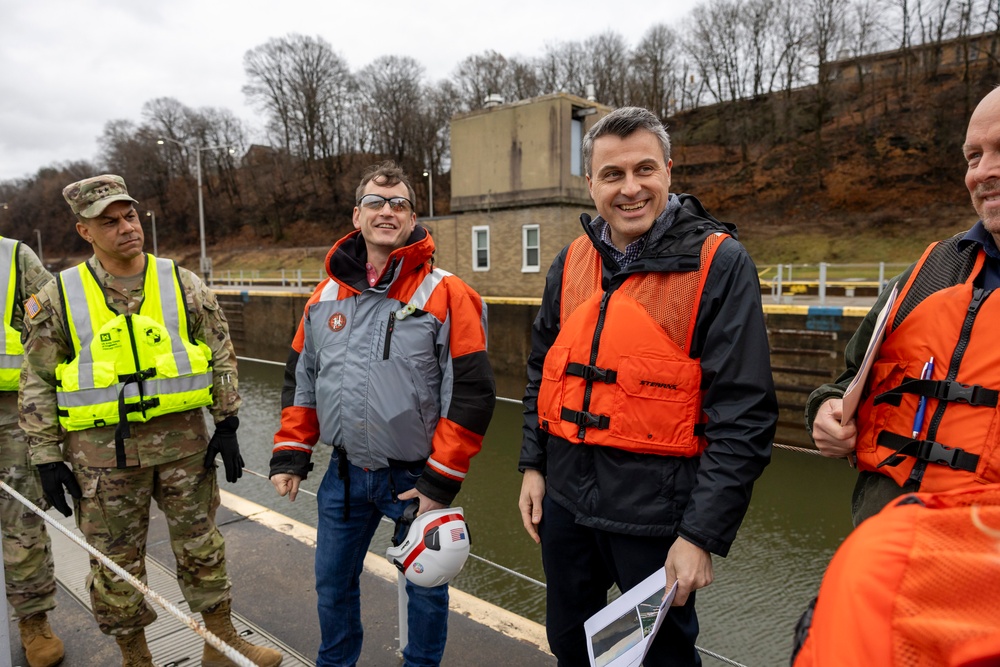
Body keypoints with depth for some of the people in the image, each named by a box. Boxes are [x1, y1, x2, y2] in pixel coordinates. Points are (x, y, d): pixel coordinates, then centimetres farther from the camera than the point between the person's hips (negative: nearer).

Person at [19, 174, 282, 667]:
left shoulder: (183, 285, 0)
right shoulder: (57, 298, -2)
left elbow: (222, 357, 3)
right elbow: (36, 383, 2)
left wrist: (227, 425, 0)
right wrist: (46, 457, 0)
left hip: (183, 441, 1)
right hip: (101, 455, 0)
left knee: (201, 546, 13)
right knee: (116, 564, 12)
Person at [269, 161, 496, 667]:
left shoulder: (445, 295, -12)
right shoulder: (326, 296, 4)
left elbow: (472, 392, -14)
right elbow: (301, 379, 12)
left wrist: (441, 480, -14)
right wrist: (290, 455, 6)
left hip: (416, 476, -4)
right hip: (345, 473, 5)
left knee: (426, 585, 13)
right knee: (333, 581, 20)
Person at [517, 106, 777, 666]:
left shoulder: (720, 262, -12)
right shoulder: (572, 261, 4)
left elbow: (744, 414, -15)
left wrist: (703, 535, -16)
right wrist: (534, 464, 11)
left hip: (655, 511, -5)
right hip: (565, 497, 5)